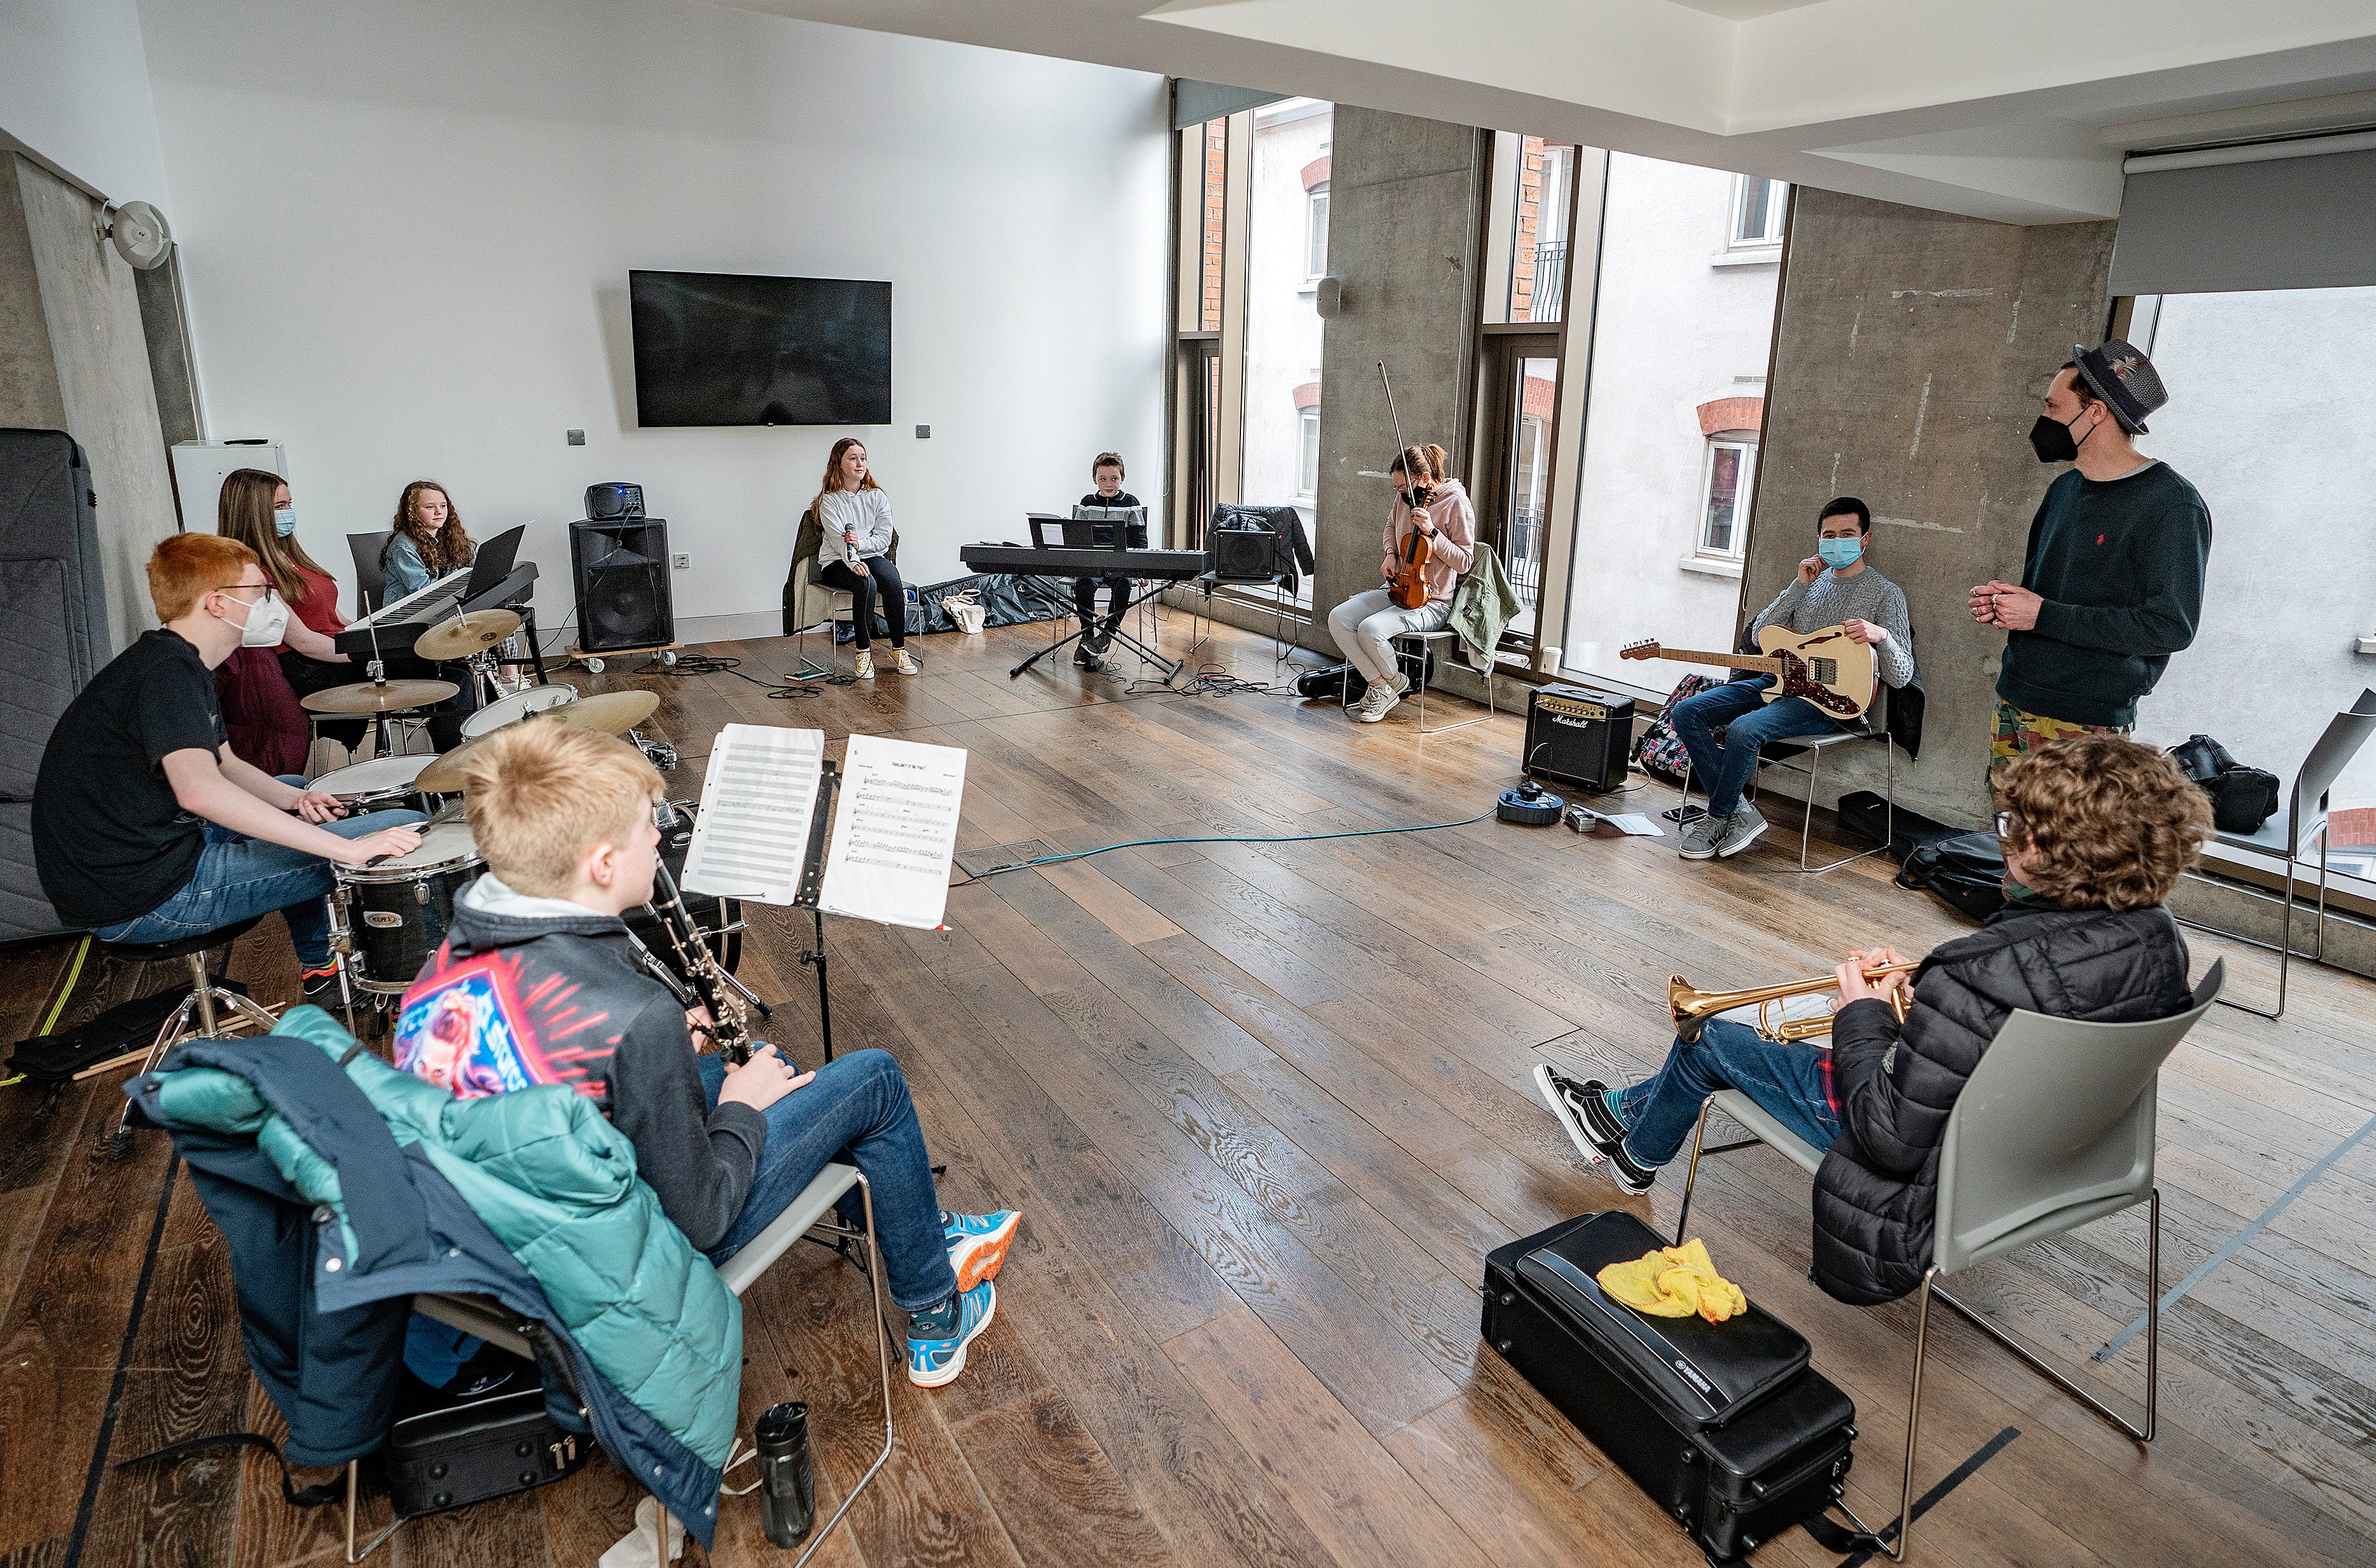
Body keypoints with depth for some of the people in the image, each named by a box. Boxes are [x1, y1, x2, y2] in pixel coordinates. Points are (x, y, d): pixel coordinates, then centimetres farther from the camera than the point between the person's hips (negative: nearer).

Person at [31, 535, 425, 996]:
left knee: (296, 788, 33)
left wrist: (296, 799, 1)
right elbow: (200, 789, -37)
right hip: (140, 897, -11)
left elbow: (223, 764, 22)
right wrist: (347, 849, -40)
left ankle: (319, 967, 36)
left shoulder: (182, 665, 13)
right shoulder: (166, 670, -20)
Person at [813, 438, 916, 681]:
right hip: (836, 562, -3)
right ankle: (864, 651, -26)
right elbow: (839, 540, -16)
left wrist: (860, 543, -18)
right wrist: (854, 563, -34)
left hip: (872, 555, 3)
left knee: (891, 581, -30)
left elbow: (884, 538, 1)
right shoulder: (830, 500, -3)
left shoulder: (878, 496, 6)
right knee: (866, 583, -35)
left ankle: (899, 649, -19)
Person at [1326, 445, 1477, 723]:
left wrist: (1431, 531, -23)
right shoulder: (1406, 496, 6)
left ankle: (1395, 684, -1)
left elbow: (1464, 561, -14)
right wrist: (1391, 554, 8)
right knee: (1338, 618, -14)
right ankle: (1378, 684, -6)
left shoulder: (1456, 503, -13)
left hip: (1432, 603, -8)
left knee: (1371, 629, -30)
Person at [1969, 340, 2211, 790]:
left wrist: (2043, 615, -18)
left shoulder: (2172, 504, -11)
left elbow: (2170, 627, -17)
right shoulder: (2064, 488, 15)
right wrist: (2003, 601, 2)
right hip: (2013, 703, 7)